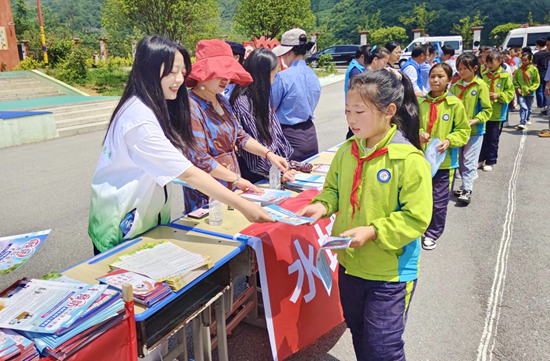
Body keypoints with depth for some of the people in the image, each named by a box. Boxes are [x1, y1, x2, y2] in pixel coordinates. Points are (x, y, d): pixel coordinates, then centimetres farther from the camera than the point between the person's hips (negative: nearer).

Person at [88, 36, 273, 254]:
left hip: (149, 220, 8)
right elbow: (187, 173, -29)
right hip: (122, 228, -8)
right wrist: (243, 206, -28)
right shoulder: (139, 117, -26)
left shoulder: (156, 108, 4)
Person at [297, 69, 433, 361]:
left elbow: (416, 218, -21)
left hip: (390, 271, -6)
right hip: (350, 263, 6)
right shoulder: (346, 151, -2)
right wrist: (323, 205, -10)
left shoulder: (409, 160, -21)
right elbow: (333, 189, 11)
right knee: (358, 335, 25)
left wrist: (373, 232, -29)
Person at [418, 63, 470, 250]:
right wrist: (419, 133, -11)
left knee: (439, 202, 6)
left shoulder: (455, 104, -6)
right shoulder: (420, 102, 0)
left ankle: (433, 233, 27)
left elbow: (464, 130, -1)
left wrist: (449, 141, -17)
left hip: (445, 161, -2)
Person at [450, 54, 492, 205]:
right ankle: (466, 185, 27)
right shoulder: (455, 86, 3)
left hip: (475, 130, -5)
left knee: (469, 161, -5)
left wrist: (473, 121, -20)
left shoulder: (481, 86, -8)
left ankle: (467, 190, -2)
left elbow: (487, 110, -8)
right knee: (460, 160, 13)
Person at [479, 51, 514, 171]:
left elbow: (510, 93, -4)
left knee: (493, 139, 6)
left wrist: (498, 95, -17)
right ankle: (481, 159, 24)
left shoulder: (505, 76, -5)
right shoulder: (484, 75, 3)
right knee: (482, 137, 10)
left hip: (497, 114, -3)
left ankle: (490, 162, 17)